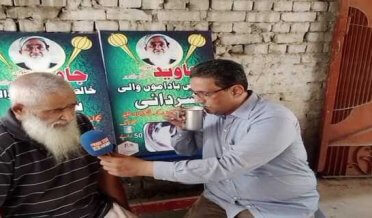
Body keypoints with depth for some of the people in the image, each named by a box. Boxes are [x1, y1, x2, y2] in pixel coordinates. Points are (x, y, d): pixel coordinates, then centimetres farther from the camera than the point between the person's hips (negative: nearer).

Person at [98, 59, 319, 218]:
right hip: (222, 197, 6)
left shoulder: (274, 119, -26)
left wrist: (143, 167, -34)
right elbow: (187, 150, 11)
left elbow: (222, 168, -35)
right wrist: (183, 128, -13)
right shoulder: (212, 113, -3)